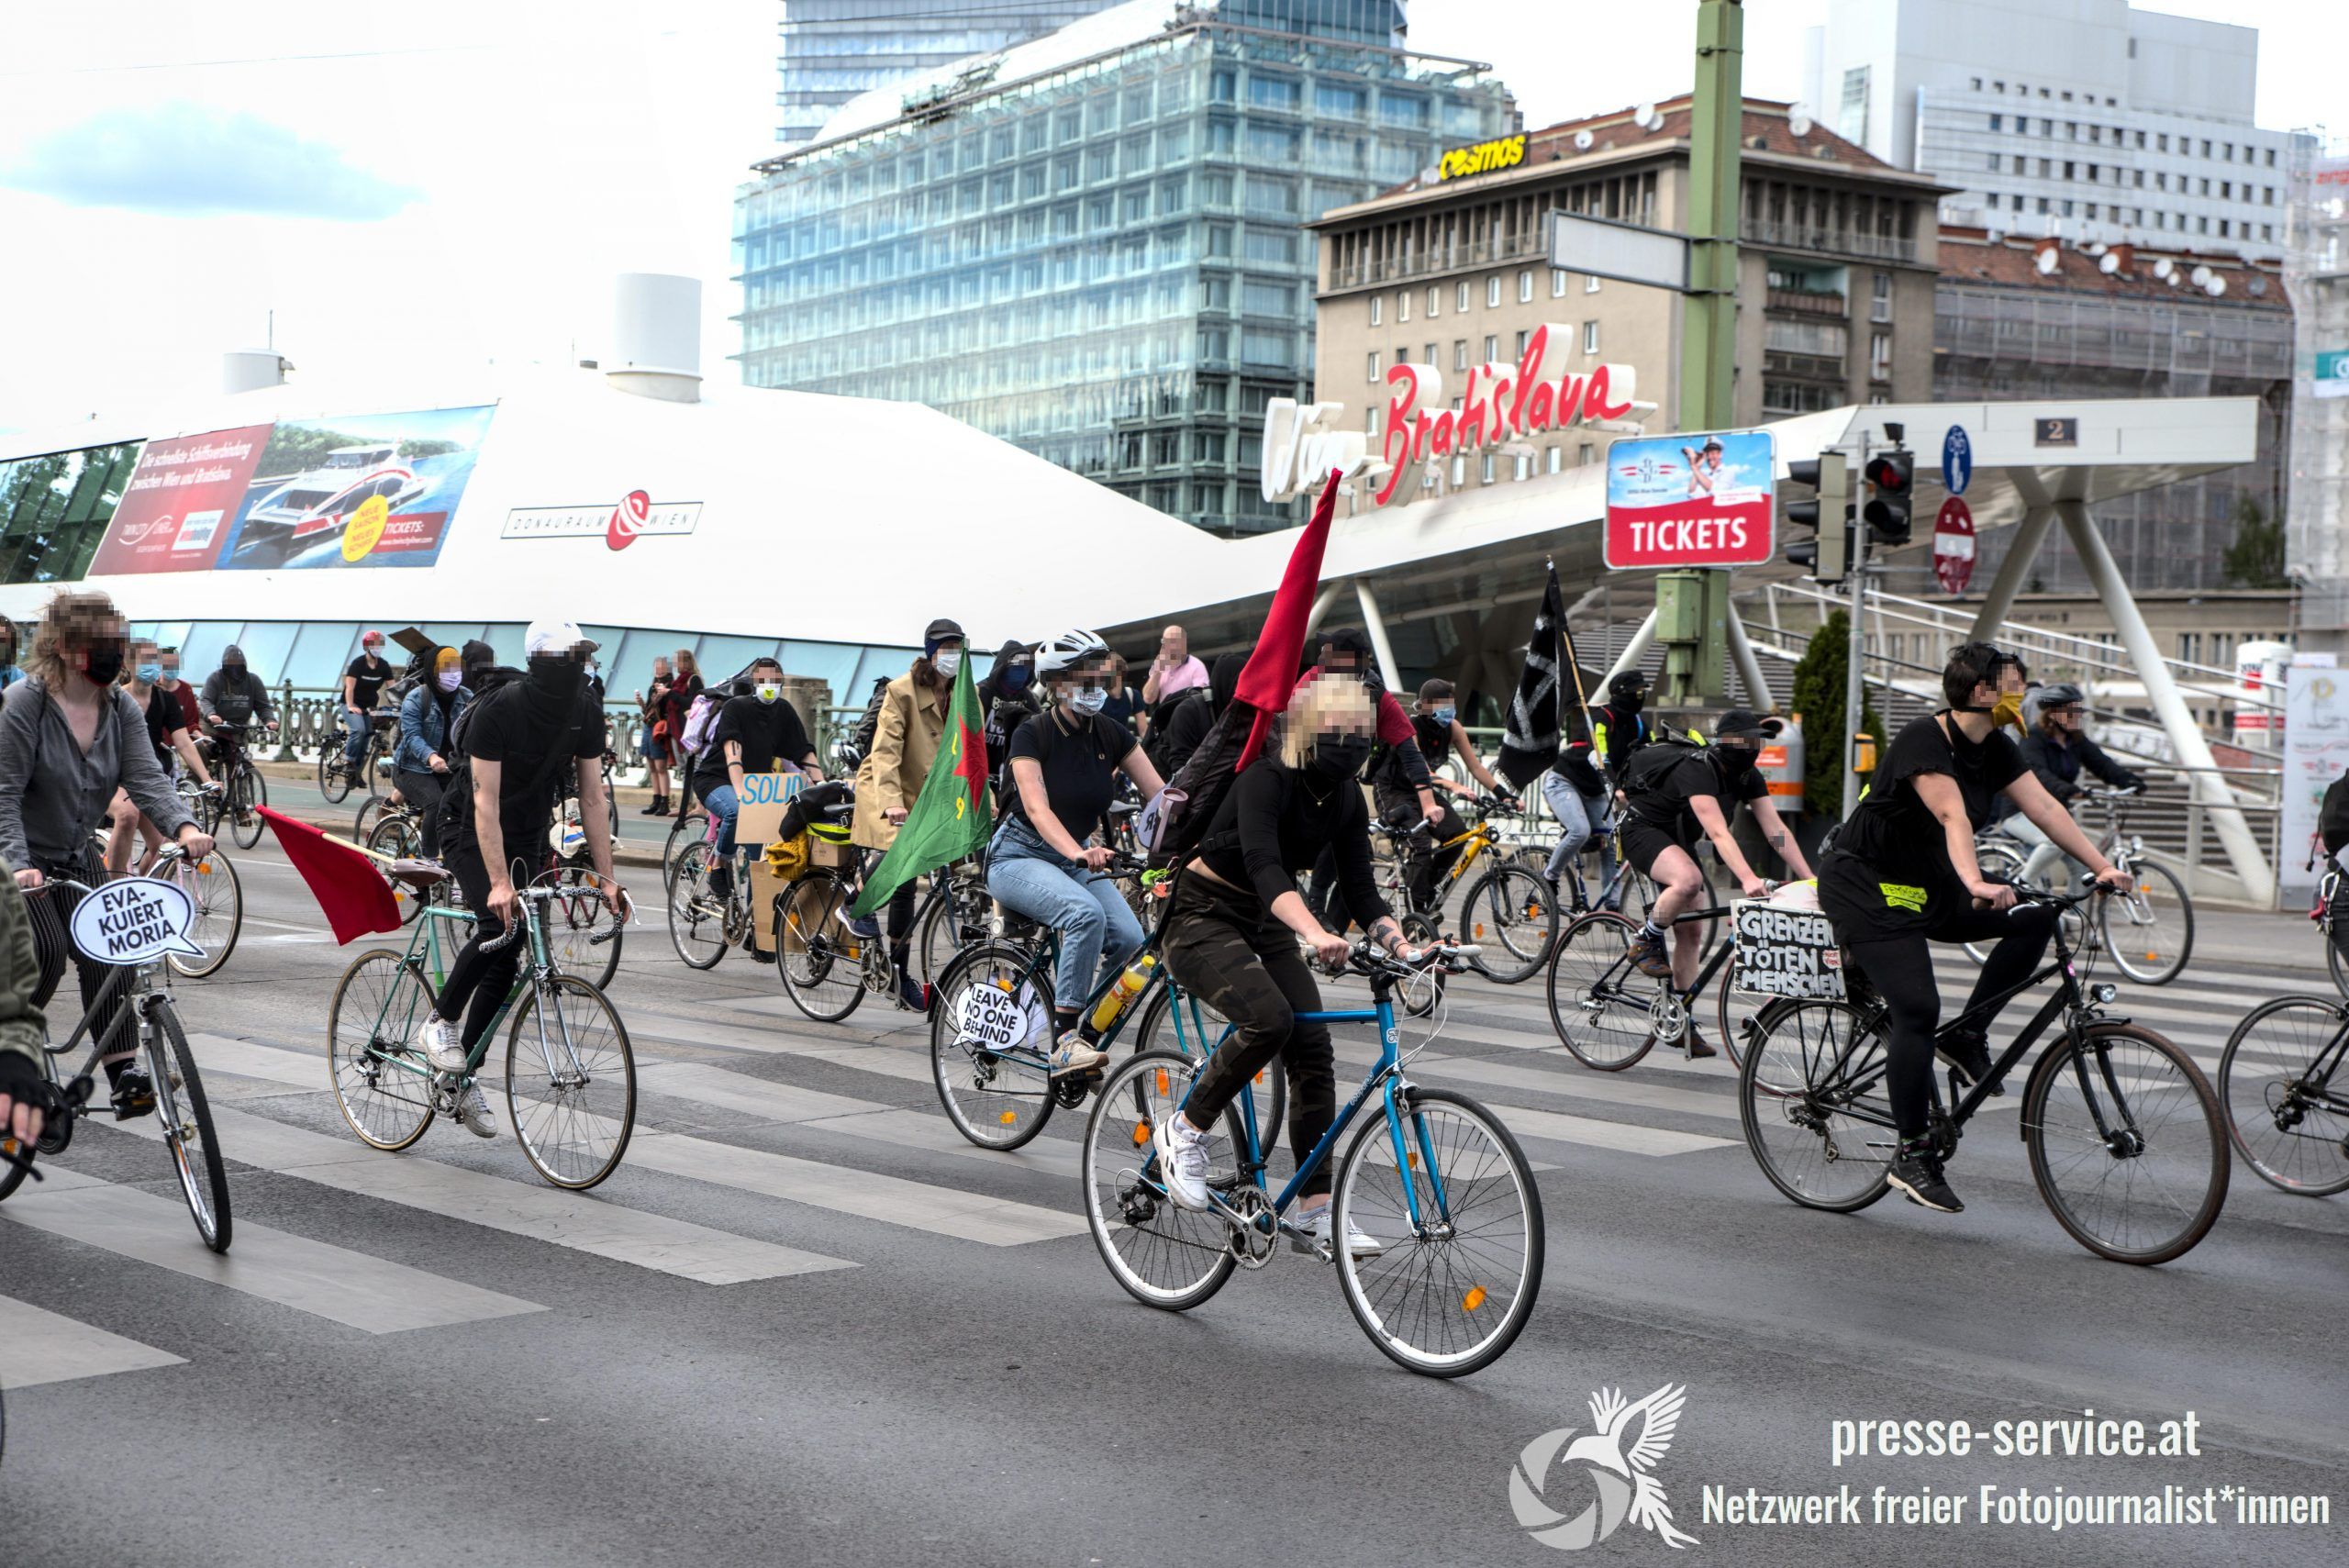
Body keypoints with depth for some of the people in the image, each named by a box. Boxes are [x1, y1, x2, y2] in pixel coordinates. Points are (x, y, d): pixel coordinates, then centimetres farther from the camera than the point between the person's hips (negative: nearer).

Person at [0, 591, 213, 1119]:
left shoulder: (122, 710, -3)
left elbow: (146, 777, -14)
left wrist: (184, 827, -34)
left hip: (76, 857, 5)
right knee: (47, 952, -18)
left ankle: (124, 1072, -8)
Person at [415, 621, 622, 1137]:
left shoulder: (586, 716, -11)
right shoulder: (498, 710, -27)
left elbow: (592, 797, -6)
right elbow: (485, 801, -31)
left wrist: (606, 877, -11)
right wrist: (499, 883, -39)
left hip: (528, 835, 5)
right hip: (471, 829, -5)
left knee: (506, 961, -1)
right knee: (498, 921, -30)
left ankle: (463, 1079, 10)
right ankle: (439, 1022, -9)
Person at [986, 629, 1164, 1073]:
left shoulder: (1112, 735, -1)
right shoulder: (1032, 734, -15)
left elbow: (1161, 798, -5)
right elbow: (1036, 807, -29)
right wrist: (1079, 852, -47)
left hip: (1076, 857, 5)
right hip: (1019, 857, -5)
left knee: (1130, 938, -21)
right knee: (1086, 913, -35)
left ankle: (1088, 1034, -3)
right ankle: (1064, 1041, -32)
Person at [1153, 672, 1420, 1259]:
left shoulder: (1346, 798, -1)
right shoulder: (1266, 780, -24)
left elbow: (1360, 887, -2)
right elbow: (1264, 864, -40)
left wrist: (1404, 948, -19)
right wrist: (1315, 934, -55)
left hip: (1264, 923, 7)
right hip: (1203, 917, -7)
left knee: (1313, 1052, -7)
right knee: (1269, 1017, -32)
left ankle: (1316, 1215, -2)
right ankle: (1185, 1131, -10)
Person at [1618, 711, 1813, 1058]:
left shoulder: (1749, 777, -7)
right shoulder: (1697, 770, -31)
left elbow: (1776, 831, -10)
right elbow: (1719, 833, -42)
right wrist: (1748, 879, -52)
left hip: (1677, 839, 8)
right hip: (1642, 829, -8)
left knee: (1692, 933, 5)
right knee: (1689, 880, -39)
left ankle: (1682, 1022, 13)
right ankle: (1646, 941, -14)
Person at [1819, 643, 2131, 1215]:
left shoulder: (1996, 749, 3)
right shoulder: (1923, 739, -22)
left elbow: (2045, 808, -4)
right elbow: (1952, 815, -37)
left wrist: (2103, 867, -14)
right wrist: (1976, 884, -51)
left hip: (1926, 887, 8)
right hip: (1865, 888, -8)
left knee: (2034, 918, -10)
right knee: (1918, 1011, -19)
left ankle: (1967, 1038, 1)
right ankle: (1912, 1155, -8)